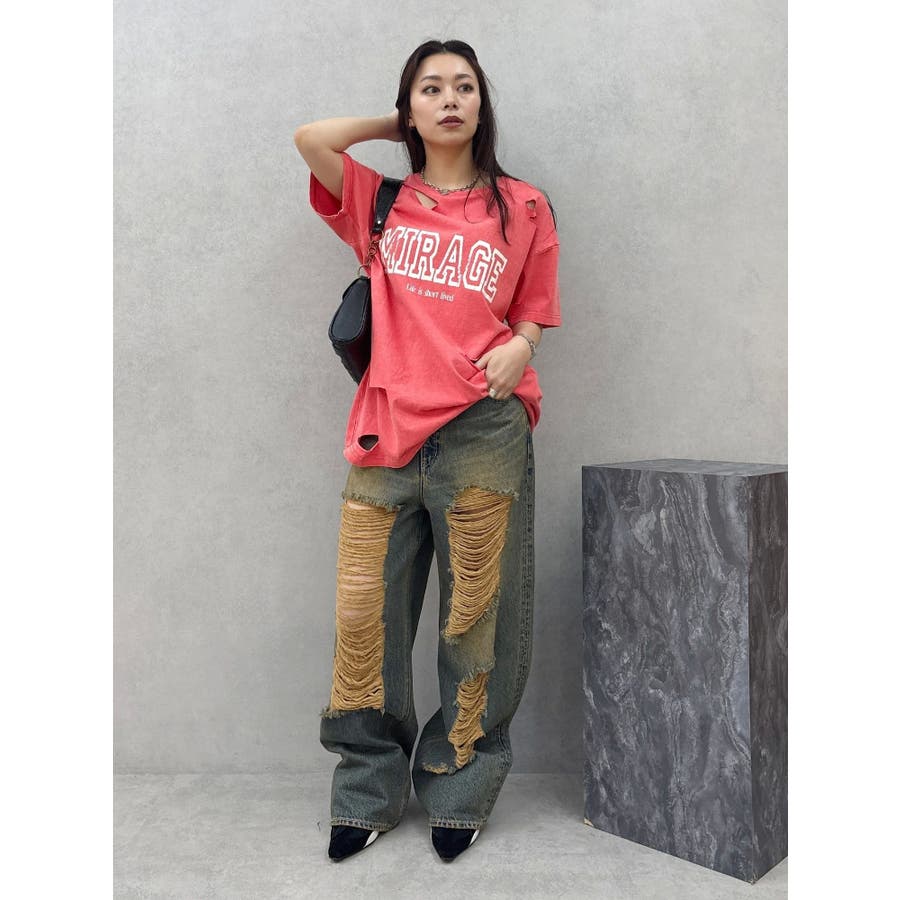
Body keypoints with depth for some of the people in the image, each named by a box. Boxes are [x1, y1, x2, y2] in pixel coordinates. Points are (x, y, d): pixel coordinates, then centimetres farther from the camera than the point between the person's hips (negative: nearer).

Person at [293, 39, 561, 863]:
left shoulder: (523, 208, 12)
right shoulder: (380, 204, 14)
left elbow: (535, 313, 14)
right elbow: (310, 138, 4)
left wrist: (520, 346, -8)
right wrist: (399, 126, 15)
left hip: (483, 432, -1)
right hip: (386, 433, 2)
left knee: (474, 619, 4)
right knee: (363, 616, 2)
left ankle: (459, 793, 22)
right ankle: (369, 793, 20)